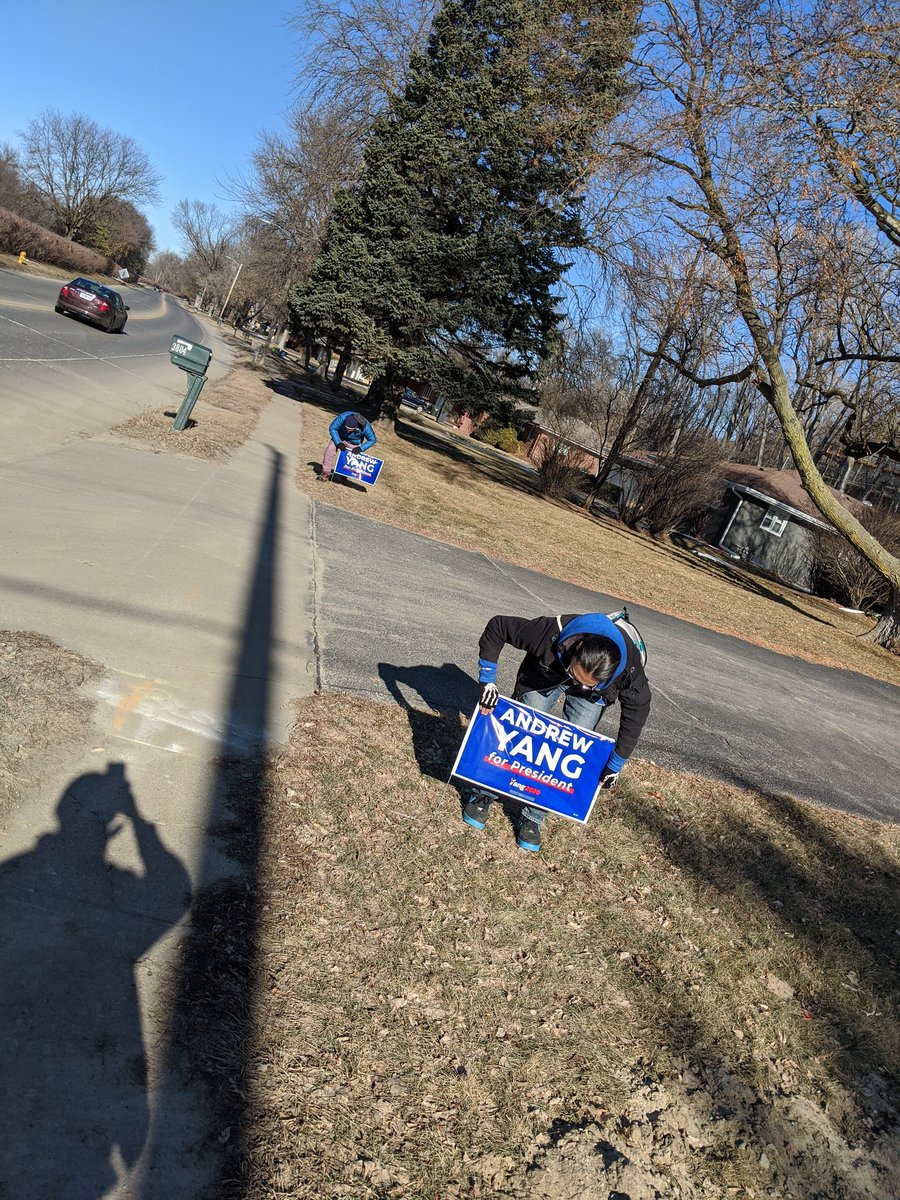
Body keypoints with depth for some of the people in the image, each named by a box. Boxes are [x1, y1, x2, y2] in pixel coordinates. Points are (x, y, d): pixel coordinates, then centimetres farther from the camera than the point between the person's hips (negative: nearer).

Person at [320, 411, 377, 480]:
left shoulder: (365, 427, -36)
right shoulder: (343, 417, -37)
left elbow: (372, 440, -19)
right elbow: (332, 428, -23)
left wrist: (360, 448, -32)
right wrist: (338, 443, -32)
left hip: (354, 443, 0)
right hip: (339, 437, 0)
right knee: (330, 450, -16)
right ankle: (325, 473, -7)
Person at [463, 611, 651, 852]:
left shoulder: (630, 668, -39)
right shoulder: (552, 634, -44)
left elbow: (637, 711, -20)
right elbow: (497, 626, -30)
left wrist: (615, 765, -15)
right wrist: (487, 681, -30)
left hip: (593, 696, 1)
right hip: (545, 675, 0)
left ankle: (533, 817, 6)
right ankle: (483, 794, 17)